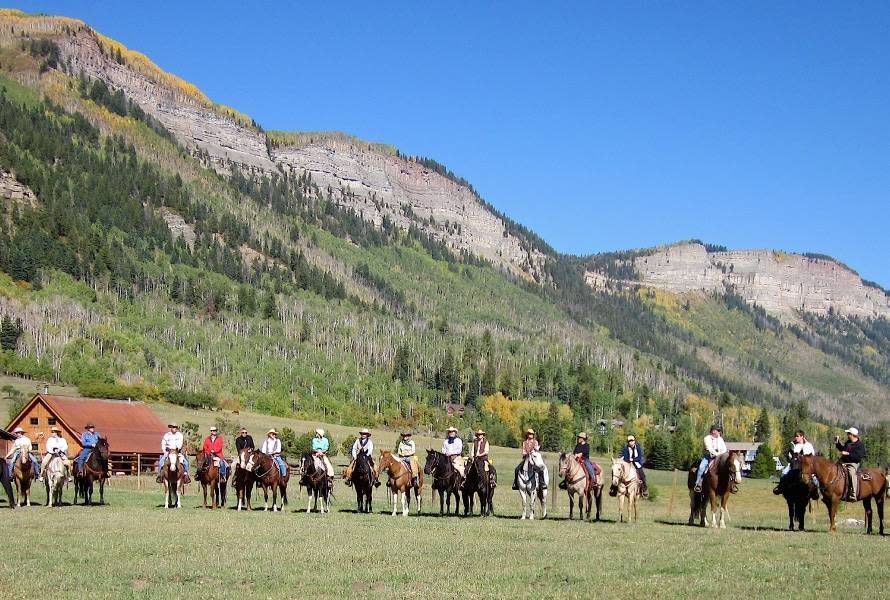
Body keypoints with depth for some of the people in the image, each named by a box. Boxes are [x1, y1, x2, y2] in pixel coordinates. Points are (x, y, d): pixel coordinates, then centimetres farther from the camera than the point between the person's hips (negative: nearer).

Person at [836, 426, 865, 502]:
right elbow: (842, 449, 35)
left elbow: (859, 457, -18)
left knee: (852, 473, -35)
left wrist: (848, 454, -21)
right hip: (843, 462, 9)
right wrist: (837, 442, 23)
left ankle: (853, 495, -40)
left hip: (853, 463, -9)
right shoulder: (848, 442, 16)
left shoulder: (860, 445, -8)